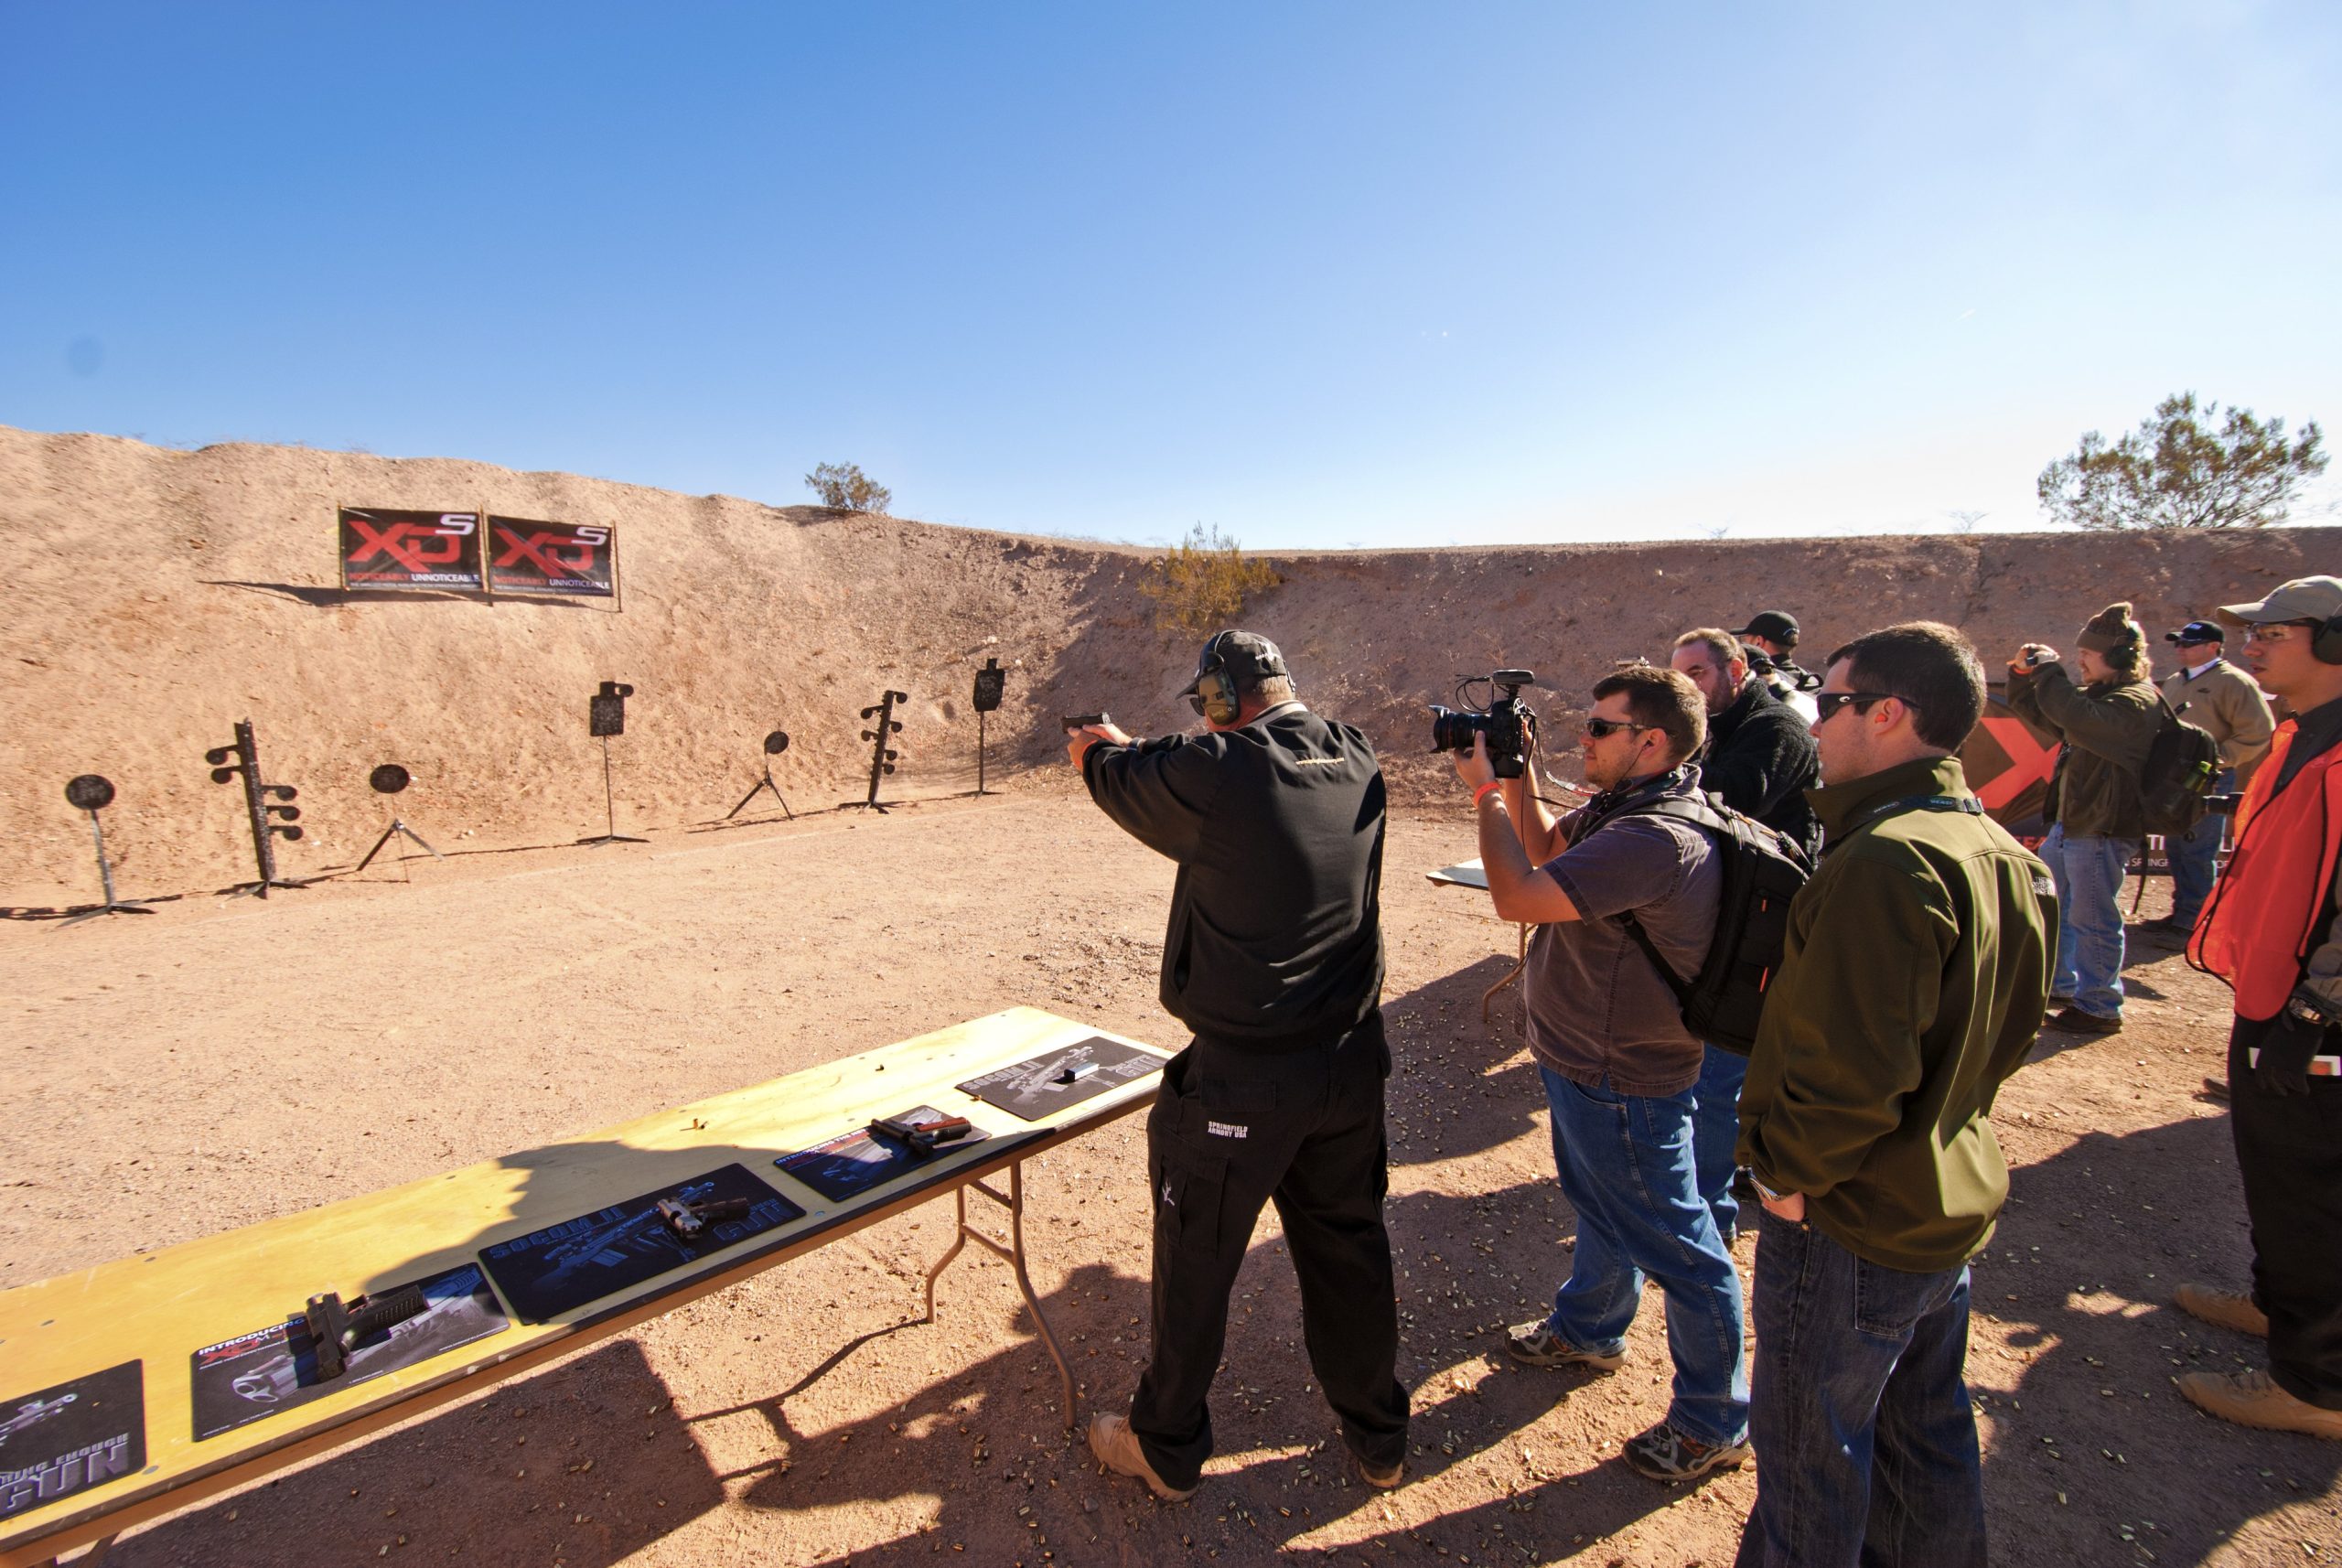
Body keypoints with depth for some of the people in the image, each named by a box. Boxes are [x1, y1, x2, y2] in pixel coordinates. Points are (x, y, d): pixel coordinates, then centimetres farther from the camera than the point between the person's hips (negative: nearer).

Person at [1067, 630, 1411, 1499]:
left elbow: (1120, 781, -3)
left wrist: (1098, 750, 23)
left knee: (1196, 1262, 15)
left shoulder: (1213, 773, -22)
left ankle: (1167, 1448, 37)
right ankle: (1377, 1436, 43)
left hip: (1241, 1076, -6)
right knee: (1349, 1245, 23)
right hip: (1350, 1061, 6)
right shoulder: (1356, 760, -3)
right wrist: (1130, 748, 23)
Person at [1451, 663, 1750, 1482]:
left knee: (1677, 1247, 10)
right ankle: (1588, 1328, 54)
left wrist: (1485, 791, -22)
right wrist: (1517, 777, -1)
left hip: (1625, 1083, -10)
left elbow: (1518, 896, -34)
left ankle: (1715, 1422, 31)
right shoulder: (1621, 807, 0)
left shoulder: (1656, 840, -32)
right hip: (1588, 1059, 10)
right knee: (1601, 1208, 30)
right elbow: (1549, 847, 14)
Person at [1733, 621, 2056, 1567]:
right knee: (1926, 1428, 26)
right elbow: (2014, 1030, 13)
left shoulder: (1884, 862, -28)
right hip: (1954, 1204, 9)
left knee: (1809, 1452, 11)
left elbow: (1852, 1068, -29)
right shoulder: (2006, 854, 3)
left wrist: (1788, 1171, -15)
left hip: (1851, 1223, -9)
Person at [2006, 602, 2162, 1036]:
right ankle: (2059, 985, 34)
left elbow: (2075, 716, -34)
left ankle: (2099, 1007, 10)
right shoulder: (2101, 692, 14)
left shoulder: (2135, 702, -17)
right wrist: (2023, 675, 6)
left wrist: (2049, 669, -21)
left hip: (2102, 830, -11)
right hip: (2070, 822, 11)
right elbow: (2040, 714, 22)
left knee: (2092, 919, -2)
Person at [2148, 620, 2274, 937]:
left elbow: (2258, 733, -12)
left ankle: (2191, 918, 3)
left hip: (2208, 783, -7)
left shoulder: (2233, 682, -7)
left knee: (2198, 852, -4)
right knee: (2175, 850, 13)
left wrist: (2219, 758, -18)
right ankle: (2181, 911, 22)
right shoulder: (2173, 682, 16)